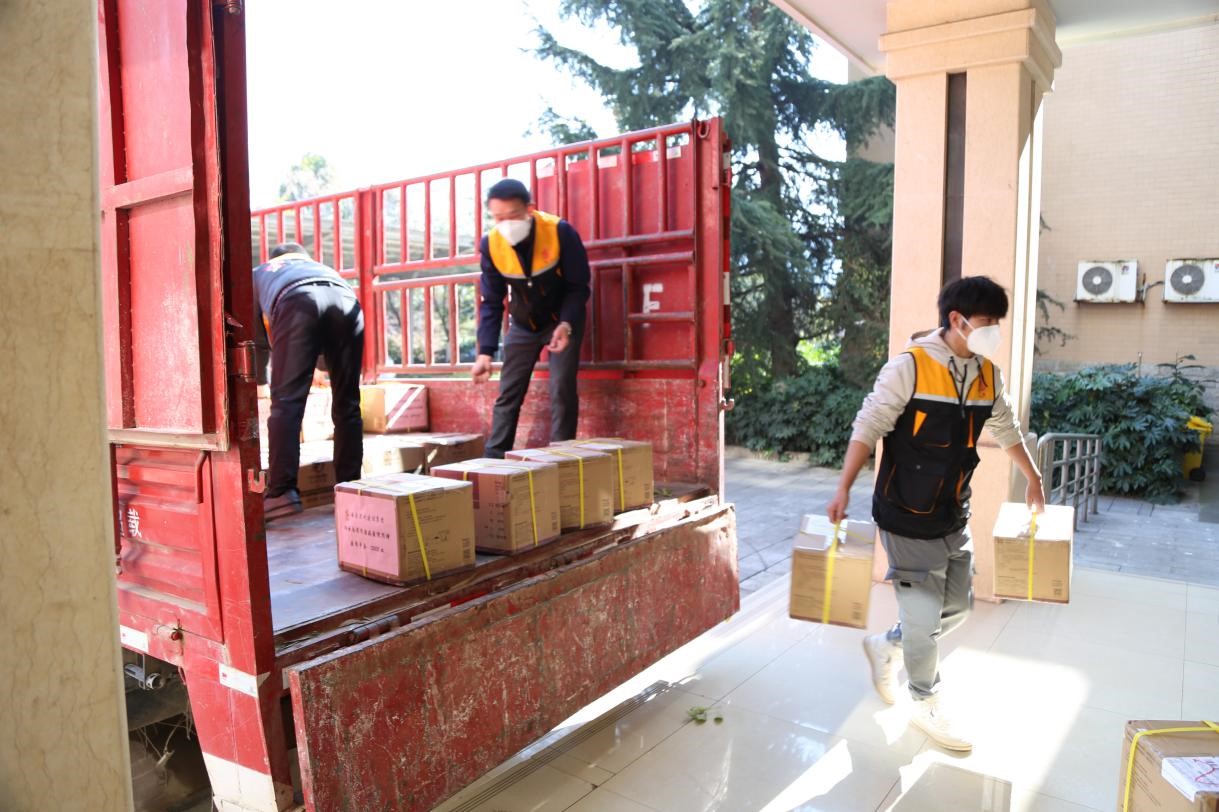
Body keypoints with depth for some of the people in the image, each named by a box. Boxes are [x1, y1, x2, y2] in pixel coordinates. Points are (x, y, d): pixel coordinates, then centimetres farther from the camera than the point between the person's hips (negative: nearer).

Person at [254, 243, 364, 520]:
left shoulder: (260, 273, 41)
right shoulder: (321, 266, 46)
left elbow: (256, 332, 41)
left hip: (297, 302, -2)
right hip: (346, 300, 3)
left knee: (286, 402, -3)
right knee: (347, 404, 8)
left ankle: (281, 492, -10)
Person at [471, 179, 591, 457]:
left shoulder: (560, 232, -27)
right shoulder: (491, 244, -18)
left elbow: (579, 286, -18)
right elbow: (491, 302, -12)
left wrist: (566, 325, -34)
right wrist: (485, 351, -21)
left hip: (563, 320, -3)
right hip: (522, 324, 3)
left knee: (562, 390, -11)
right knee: (508, 393, 2)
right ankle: (494, 458, 9)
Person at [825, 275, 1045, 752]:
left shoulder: (987, 374, 4)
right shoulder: (910, 367, -17)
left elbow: (1005, 429, 20)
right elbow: (868, 427, -17)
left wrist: (1033, 479, 30)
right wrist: (844, 489, -21)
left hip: (953, 516, 7)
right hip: (907, 518, -7)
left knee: (958, 606, 15)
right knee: (924, 614, 2)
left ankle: (886, 647, 38)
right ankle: (926, 703, 25)